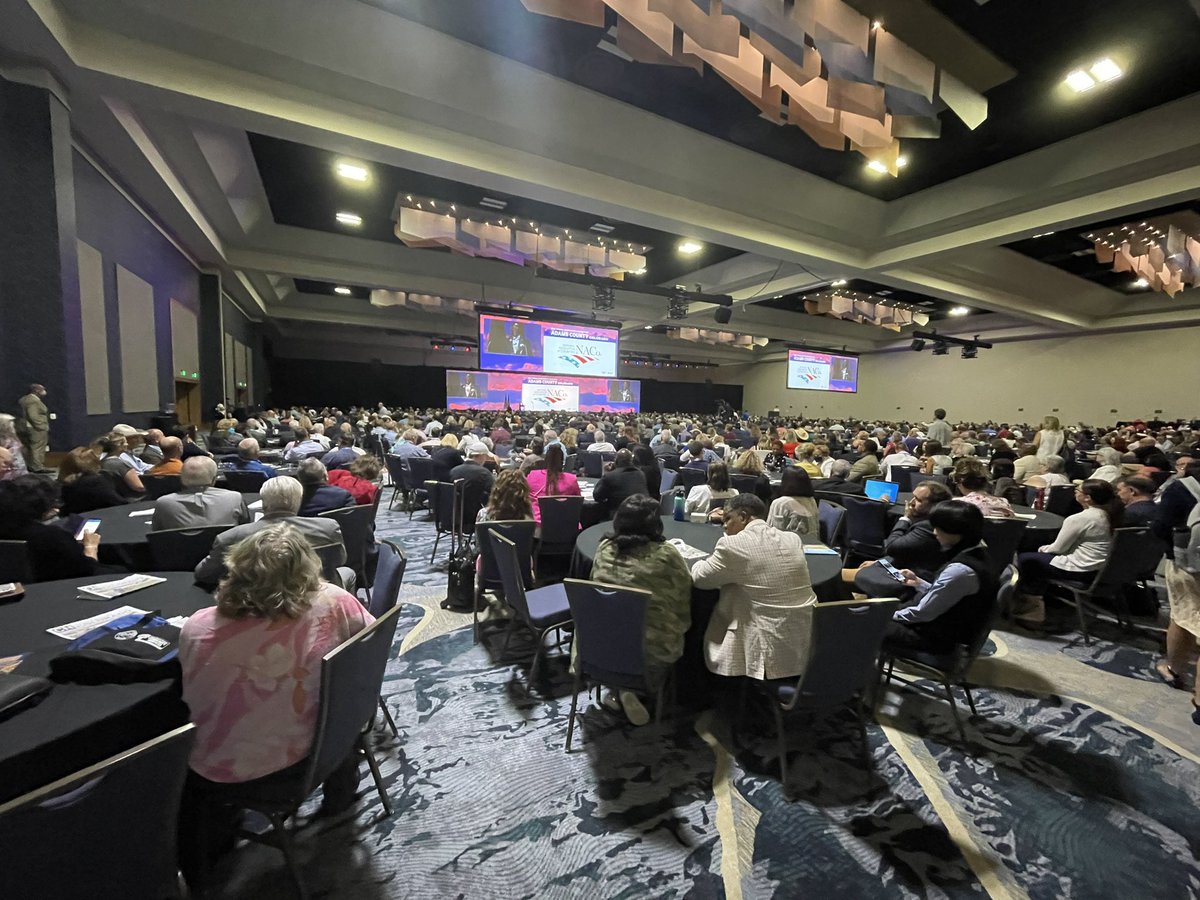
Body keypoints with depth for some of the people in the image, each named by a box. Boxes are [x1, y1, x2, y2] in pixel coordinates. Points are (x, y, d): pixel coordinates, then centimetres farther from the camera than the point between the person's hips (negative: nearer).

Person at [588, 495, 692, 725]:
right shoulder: (666, 555, -15)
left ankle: (621, 690, 18)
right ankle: (631, 691, 11)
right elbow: (684, 600, -4)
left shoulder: (604, 549, -4)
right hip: (653, 652, -4)